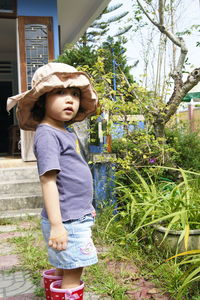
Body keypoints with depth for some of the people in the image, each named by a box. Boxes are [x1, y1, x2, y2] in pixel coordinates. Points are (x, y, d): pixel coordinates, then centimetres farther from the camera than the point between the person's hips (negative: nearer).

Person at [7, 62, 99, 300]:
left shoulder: (67, 132, 11)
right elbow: (48, 180, -22)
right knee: (72, 277, 1)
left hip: (77, 216, 9)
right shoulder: (47, 134, -17)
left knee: (62, 271, 22)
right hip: (66, 220, -9)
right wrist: (56, 225, -23)